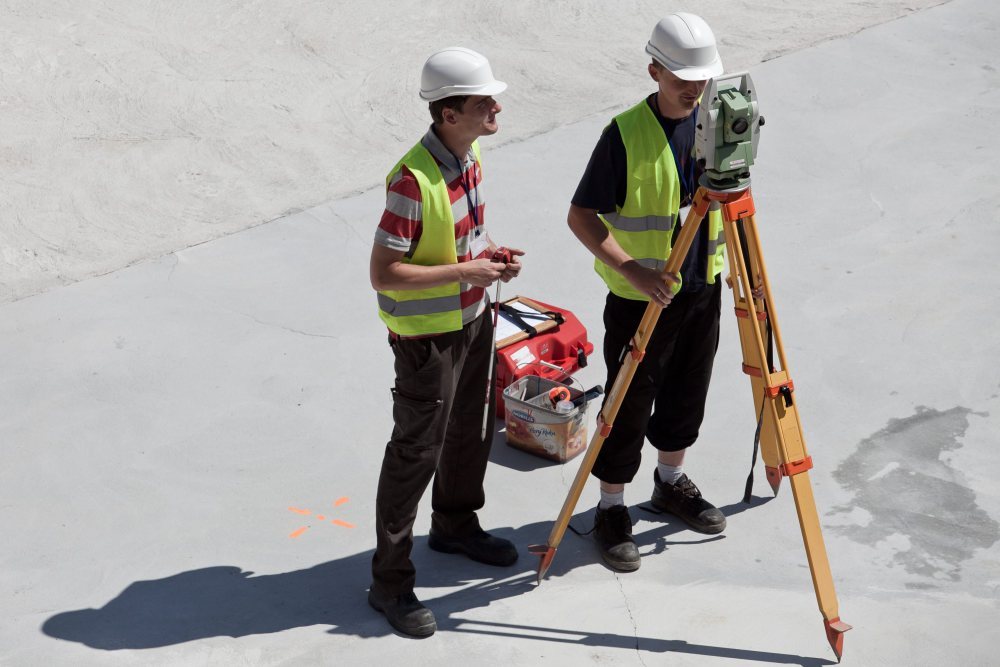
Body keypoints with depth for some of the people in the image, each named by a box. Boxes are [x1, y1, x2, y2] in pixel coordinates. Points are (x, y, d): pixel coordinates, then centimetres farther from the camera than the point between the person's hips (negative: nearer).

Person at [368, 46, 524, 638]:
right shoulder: (413, 179, -28)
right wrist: (466, 271, -26)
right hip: (427, 336, -8)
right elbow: (384, 273, -26)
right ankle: (391, 582, 11)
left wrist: (492, 254, -4)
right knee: (416, 451, 0)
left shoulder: (472, 157, -1)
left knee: (471, 429, 23)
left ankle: (456, 524, 47)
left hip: (474, 319, 8)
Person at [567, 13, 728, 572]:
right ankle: (612, 509, 20)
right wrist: (631, 269, -26)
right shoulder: (627, 133, -18)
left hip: (702, 290, 5)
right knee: (629, 407, 5)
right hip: (641, 298, -5)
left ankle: (672, 482, 42)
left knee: (687, 395, 20)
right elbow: (582, 216, -16)